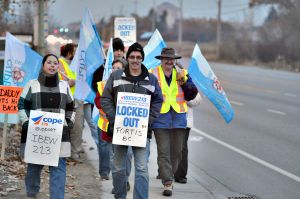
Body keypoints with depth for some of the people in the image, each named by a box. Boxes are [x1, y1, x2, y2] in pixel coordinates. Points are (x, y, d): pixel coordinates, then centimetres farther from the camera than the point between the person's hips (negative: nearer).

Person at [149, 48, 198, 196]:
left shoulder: (182, 74, 10)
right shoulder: (152, 75, 1)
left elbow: (191, 95, 5)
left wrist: (184, 82, -10)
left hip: (178, 118, 3)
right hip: (160, 118, -3)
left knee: (176, 151, 11)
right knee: (163, 152, -7)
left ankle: (167, 177, 28)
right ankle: (167, 183, -7)